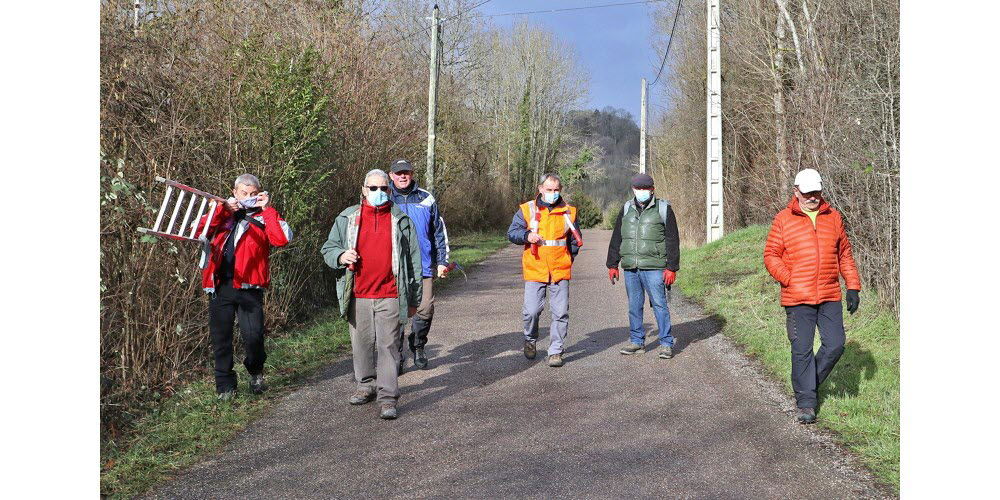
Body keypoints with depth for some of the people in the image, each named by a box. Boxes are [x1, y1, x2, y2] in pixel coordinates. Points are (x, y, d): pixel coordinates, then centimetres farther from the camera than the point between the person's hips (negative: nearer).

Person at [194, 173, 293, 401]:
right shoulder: (222, 212, 15)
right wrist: (223, 209, -9)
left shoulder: (263, 217, 7)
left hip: (248, 287, -3)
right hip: (219, 286, 3)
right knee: (220, 338, 7)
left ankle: (256, 370, 21)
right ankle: (225, 385, 20)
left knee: (253, 335, -9)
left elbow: (282, 238, -13)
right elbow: (199, 230, -2)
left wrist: (267, 209, -9)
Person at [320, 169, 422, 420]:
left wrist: (413, 299, 6)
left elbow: (413, 259, 8)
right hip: (358, 296, 2)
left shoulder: (401, 219, 7)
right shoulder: (348, 218, 10)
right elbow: (328, 248, 14)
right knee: (362, 343, 10)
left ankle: (388, 398, -2)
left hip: (390, 297, -2)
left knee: (388, 345, -4)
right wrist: (340, 256, -11)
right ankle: (366, 385, 28)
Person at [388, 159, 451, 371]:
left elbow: (439, 232, 13)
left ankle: (417, 346, 22)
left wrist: (442, 261, 7)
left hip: (423, 267, 1)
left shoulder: (426, 199, 8)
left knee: (425, 310, -3)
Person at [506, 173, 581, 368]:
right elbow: (512, 233, 4)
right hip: (534, 270, -1)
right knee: (532, 311, -4)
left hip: (560, 271, 1)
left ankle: (556, 351, 11)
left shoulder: (568, 211, 9)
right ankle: (530, 340, 24)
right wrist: (527, 236, -14)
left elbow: (575, 240, 18)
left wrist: (569, 258, 9)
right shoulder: (527, 209, 5)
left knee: (561, 313, 0)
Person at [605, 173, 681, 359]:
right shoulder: (627, 209, 14)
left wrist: (672, 268, -6)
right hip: (630, 268, 4)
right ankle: (636, 341, 20)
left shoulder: (663, 208, 2)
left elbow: (672, 240, 0)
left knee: (659, 304, -4)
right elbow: (616, 238, 17)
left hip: (653, 268, -4)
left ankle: (666, 343, 4)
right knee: (634, 306, 9)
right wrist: (612, 265, 13)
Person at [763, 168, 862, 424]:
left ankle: (809, 381, 28)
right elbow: (771, 255, 1)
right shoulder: (783, 220, 0)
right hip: (797, 299, -3)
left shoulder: (833, 217, 11)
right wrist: (789, 279, -13)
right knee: (802, 351, 0)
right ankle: (806, 403, 11)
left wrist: (853, 287, 10)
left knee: (835, 345, 2)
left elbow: (845, 255, 16)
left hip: (830, 297, 3)